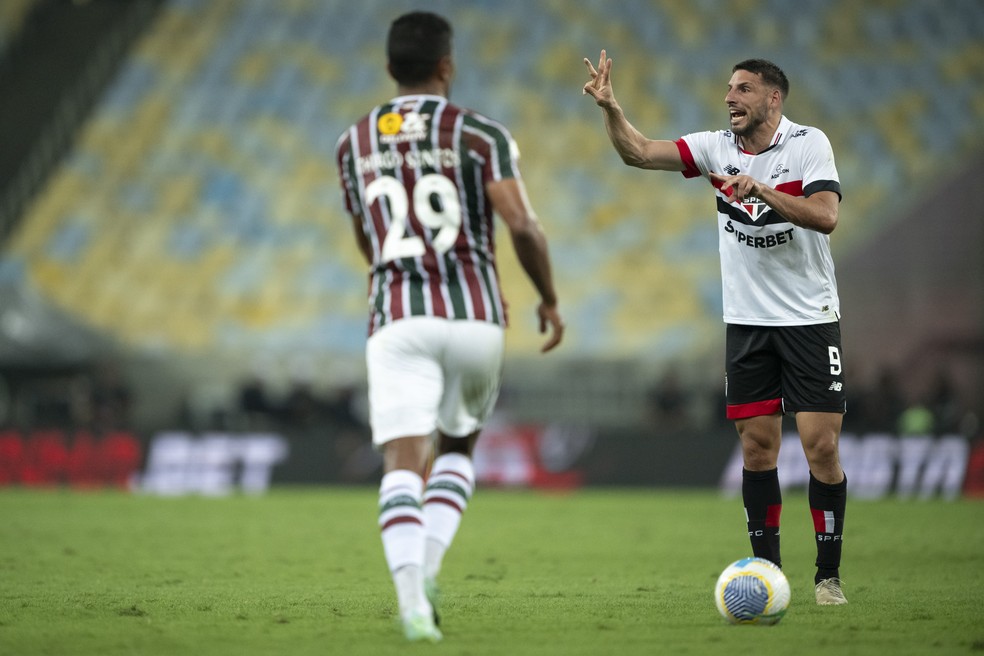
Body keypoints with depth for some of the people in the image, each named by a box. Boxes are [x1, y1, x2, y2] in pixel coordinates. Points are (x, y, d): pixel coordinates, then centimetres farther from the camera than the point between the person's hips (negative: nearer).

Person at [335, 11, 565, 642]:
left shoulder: (354, 144, 14)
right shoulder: (479, 133, 1)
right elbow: (523, 225, -10)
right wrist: (550, 300, 6)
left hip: (396, 322, 1)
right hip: (474, 317, -1)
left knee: (403, 464, -7)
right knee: (458, 449, 21)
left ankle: (410, 593, -30)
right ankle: (428, 567, 0)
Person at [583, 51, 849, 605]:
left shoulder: (809, 144, -7)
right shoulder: (717, 147, 4)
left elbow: (826, 216, -20)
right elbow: (639, 152, 0)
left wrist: (761, 189, -28)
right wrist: (610, 107, -15)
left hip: (810, 320, -3)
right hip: (746, 321, 3)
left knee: (822, 445, -7)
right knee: (757, 446, 2)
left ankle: (829, 575, 3)